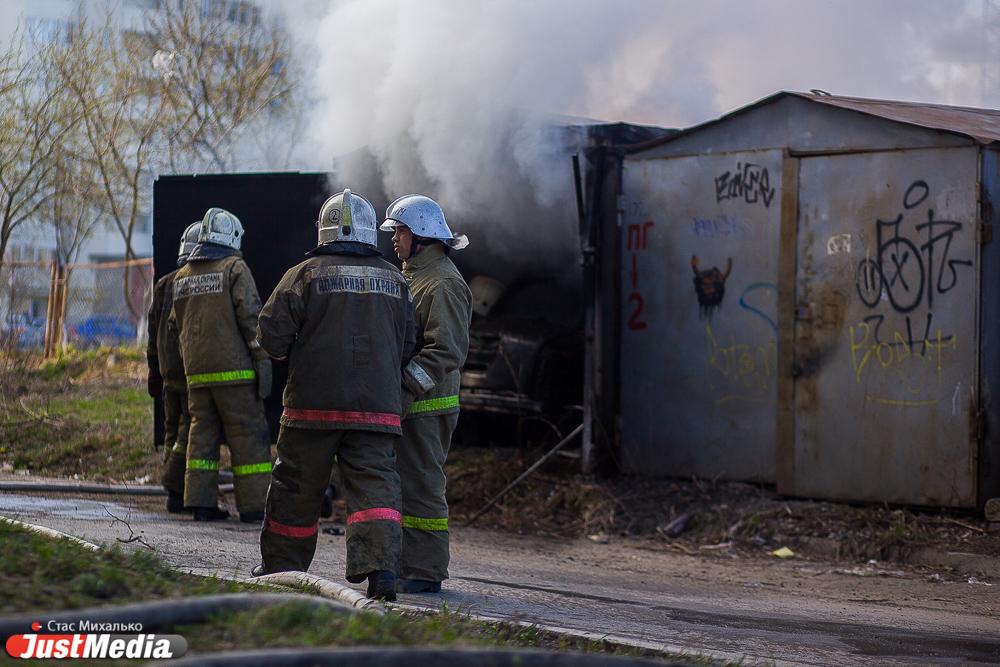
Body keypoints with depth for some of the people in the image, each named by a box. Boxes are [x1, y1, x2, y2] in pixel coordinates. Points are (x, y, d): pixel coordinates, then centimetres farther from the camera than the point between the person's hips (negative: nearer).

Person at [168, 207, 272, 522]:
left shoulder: (182, 277, 14)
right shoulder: (234, 268, -5)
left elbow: (177, 326, 21)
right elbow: (251, 317, -12)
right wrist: (263, 361, -11)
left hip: (196, 370, 6)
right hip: (233, 368, -6)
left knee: (202, 434, 10)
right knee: (248, 435, -2)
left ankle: (201, 502, 6)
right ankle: (254, 505, -5)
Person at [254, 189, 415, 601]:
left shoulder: (306, 274, -4)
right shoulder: (394, 281, 9)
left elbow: (271, 336, -5)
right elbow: (406, 347, 15)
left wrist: (296, 347, 16)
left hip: (314, 404, -2)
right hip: (377, 408, 2)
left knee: (297, 488, 10)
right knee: (375, 486, -3)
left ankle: (280, 567, 23)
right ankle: (381, 566, -21)